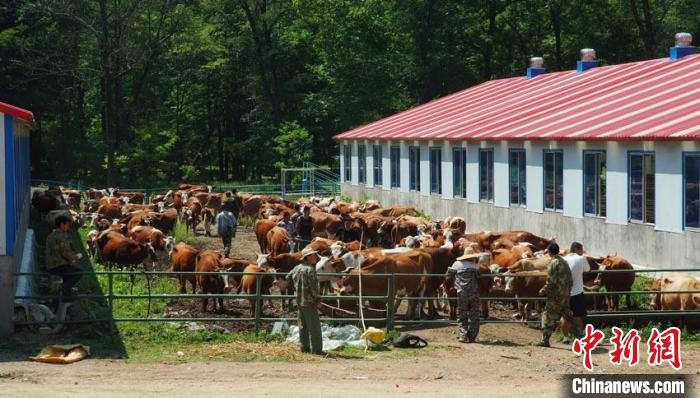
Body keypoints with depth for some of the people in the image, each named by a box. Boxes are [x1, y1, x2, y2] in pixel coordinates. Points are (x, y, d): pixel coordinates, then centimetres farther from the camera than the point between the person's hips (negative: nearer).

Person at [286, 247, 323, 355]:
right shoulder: (310, 269, -17)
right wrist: (317, 298, -11)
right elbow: (313, 285, -20)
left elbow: (288, 278, 23)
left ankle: (304, 347, 21)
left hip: (299, 300, 9)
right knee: (314, 326, -5)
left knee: (303, 326, 16)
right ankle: (316, 349, -5)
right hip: (309, 301, -9)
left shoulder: (297, 268, 9)